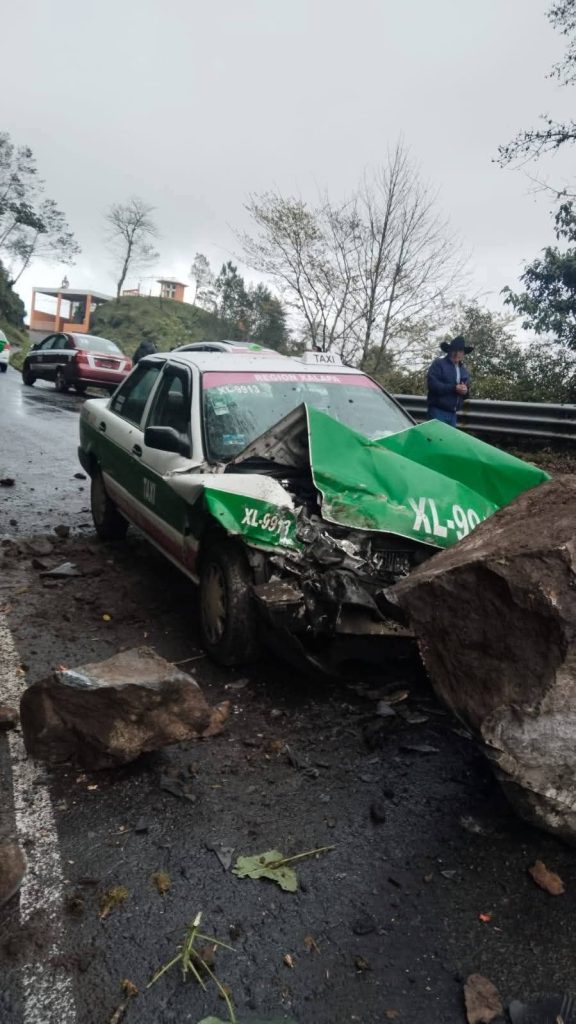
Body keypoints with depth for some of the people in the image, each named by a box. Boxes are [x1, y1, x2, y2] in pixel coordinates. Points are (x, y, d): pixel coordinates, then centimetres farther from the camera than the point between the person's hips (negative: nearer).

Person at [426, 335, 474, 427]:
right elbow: (432, 384, -17)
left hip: (453, 413, 7)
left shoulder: (464, 369, 17)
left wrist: (466, 391, -6)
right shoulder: (438, 363, -5)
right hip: (438, 410, -7)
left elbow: (467, 390, 20)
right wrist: (454, 388, -21)